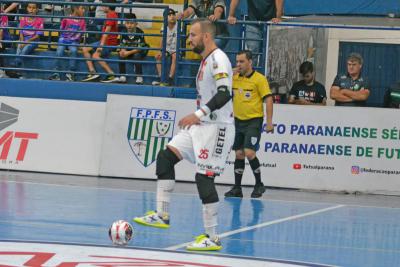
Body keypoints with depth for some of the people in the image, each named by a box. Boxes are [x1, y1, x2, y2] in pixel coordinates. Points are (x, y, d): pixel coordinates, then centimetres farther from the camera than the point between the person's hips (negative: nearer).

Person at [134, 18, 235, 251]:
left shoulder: (218, 59, -15)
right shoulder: (206, 61, 16)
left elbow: (225, 94, -26)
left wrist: (198, 115, -28)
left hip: (217, 127, -10)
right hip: (201, 126, 10)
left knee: (204, 178, -9)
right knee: (166, 156, 4)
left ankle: (212, 239, -3)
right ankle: (162, 215, 7)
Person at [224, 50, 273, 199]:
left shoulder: (259, 79, -8)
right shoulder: (234, 78, 8)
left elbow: (268, 99, -10)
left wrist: (269, 122, -16)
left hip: (254, 120, -6)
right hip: (238, 120, 6)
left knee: (249, 152, -15)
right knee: (239, 154, 7)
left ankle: (259, 185, 2)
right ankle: (237, 188, 13)